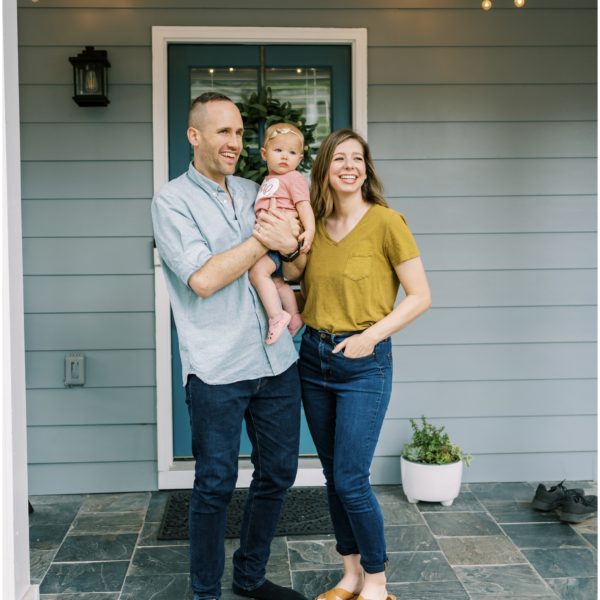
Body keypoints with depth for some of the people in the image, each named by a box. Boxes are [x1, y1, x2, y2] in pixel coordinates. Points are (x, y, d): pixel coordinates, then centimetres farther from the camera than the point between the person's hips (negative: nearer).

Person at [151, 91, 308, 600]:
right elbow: (202, 278, -17)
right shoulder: (173, 200, -5)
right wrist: (263, 240, -11)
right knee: (216, 484, 3)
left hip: (276, 359, 6)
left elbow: (294, 263, 22)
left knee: (278, 473, 14)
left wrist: (292, 243, -1)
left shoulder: (254, 192, 13)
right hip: (217, 369, -6)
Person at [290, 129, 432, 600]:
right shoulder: (315, 225, 7)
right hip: (314, 358, 6)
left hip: (364, 364, -6)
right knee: (333, 476, 13)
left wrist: (371, 336, -16)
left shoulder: (386, 222, -10)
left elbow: (421, 297, -9)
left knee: (351, 480, -5)